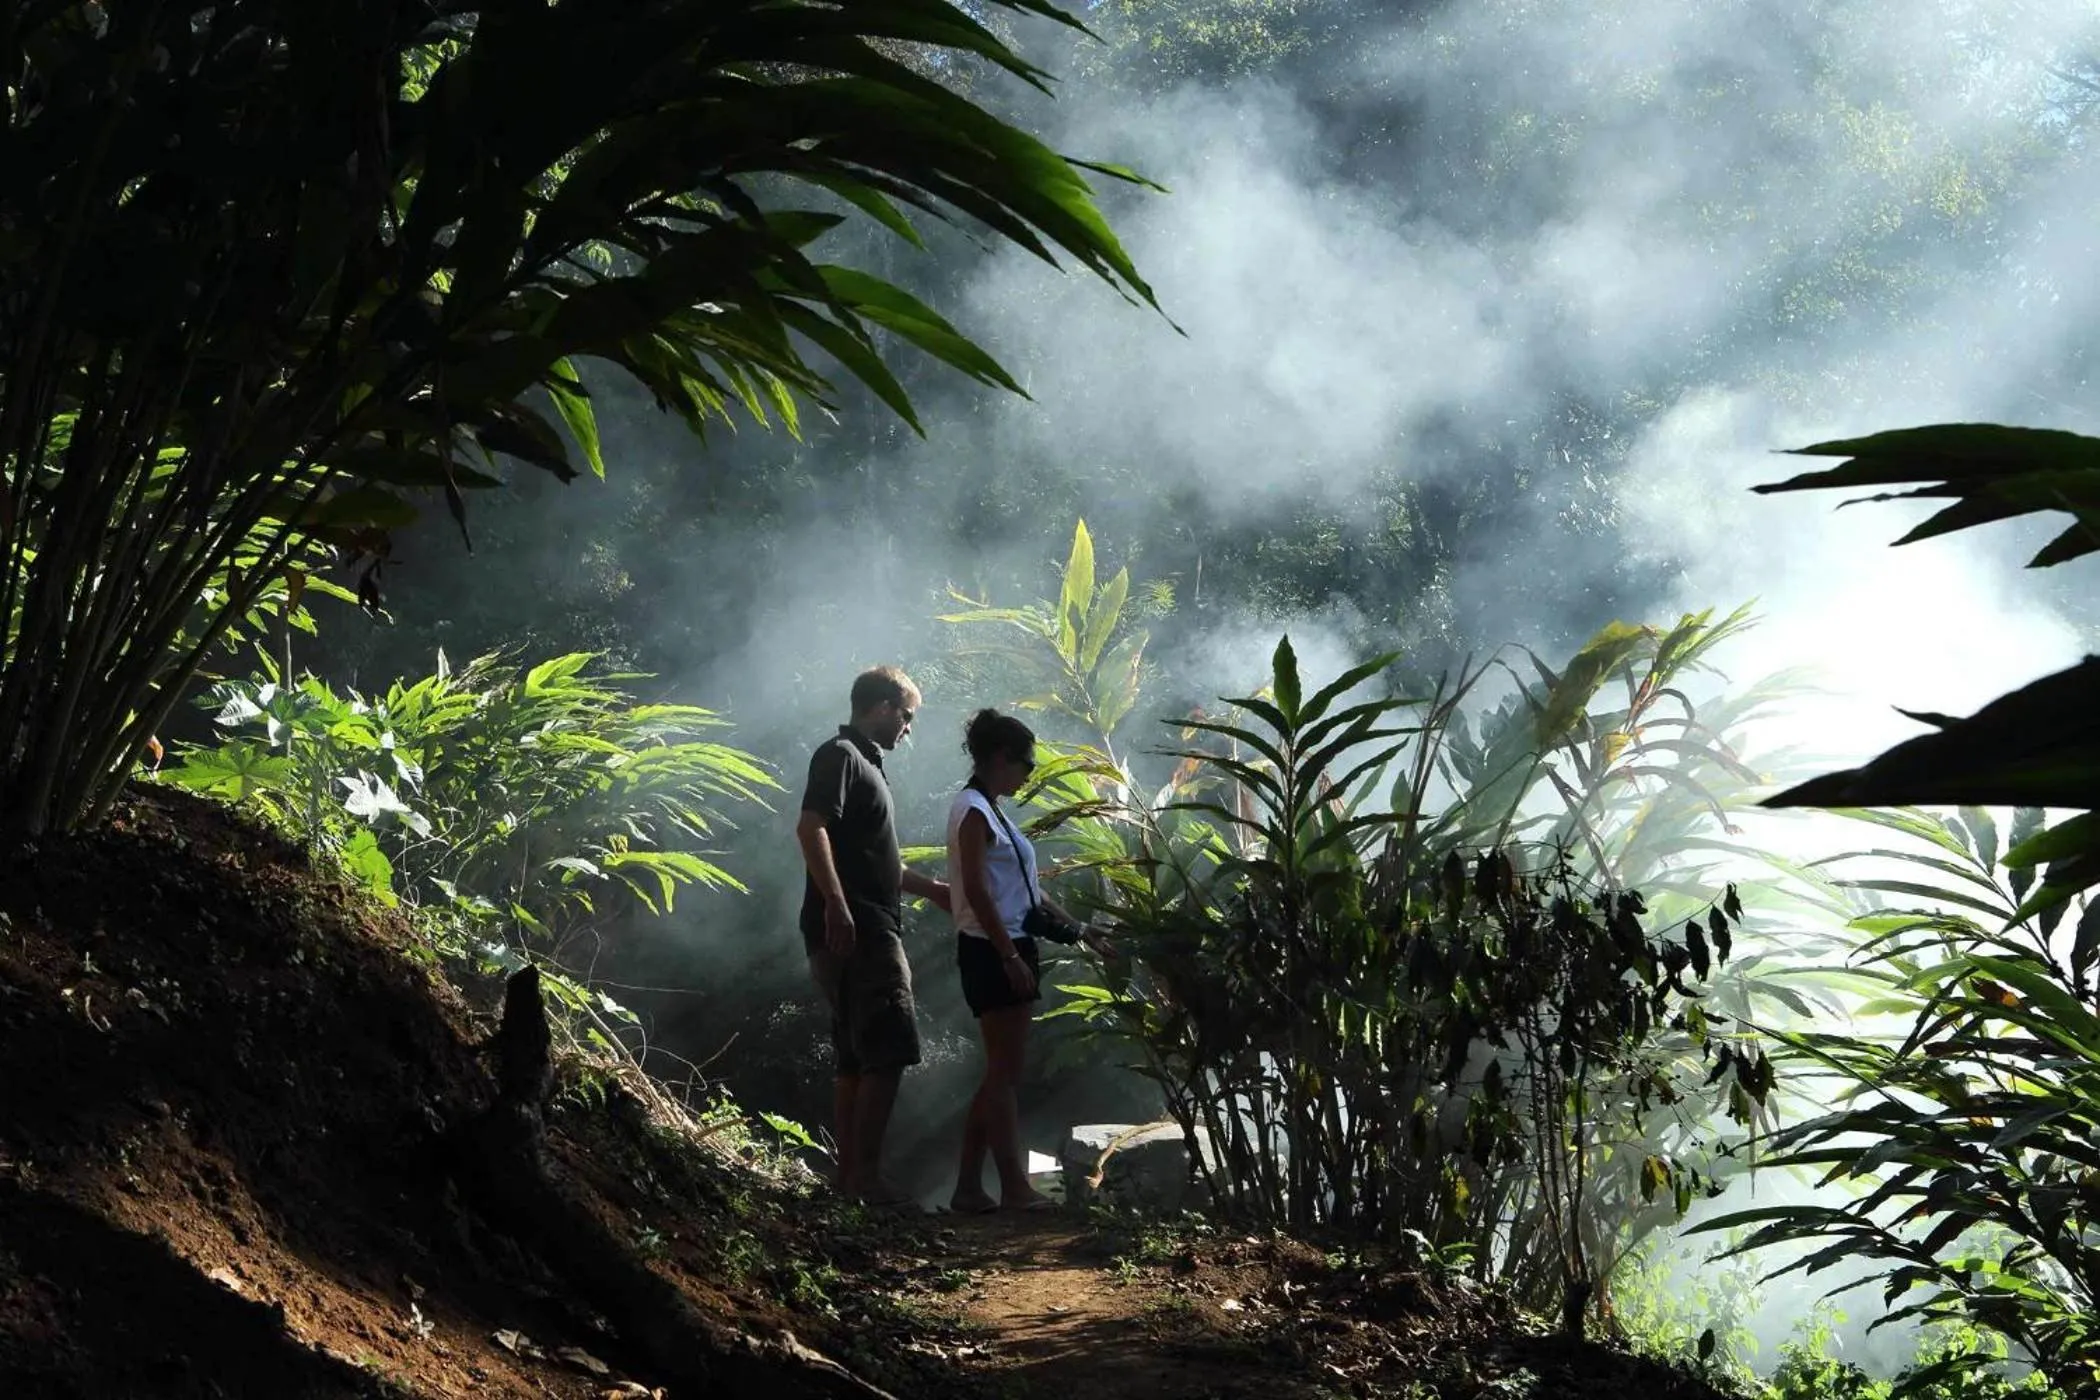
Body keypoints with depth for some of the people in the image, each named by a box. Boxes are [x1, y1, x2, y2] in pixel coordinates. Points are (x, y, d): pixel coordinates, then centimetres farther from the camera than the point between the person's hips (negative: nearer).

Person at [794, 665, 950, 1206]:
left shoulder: (864, 762, 24)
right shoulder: (839, 755, -7)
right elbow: (810, 828, -21)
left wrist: (931, 889, 38)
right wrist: (835, 905, -28)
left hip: (870, 933, 10)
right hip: (855, 932, -10)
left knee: (855, 1059, 9)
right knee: (887, 1053, -13)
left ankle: (851, 1174, 11)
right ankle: (866, 1175, -13)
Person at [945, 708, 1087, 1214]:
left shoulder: (989, 810, 18)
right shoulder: (974, 810, -12)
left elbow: (1022, 887, 21)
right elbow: (976, 889, -19)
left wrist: (1076, 927, 18)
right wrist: (1010, 956, -21)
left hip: (1006, 950, 10)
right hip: (992, 952, -10)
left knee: (1000, 1072, 9)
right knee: (1005, 1071, -8)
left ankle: (969, 1187, 10)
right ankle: (1014, 1188, -6)